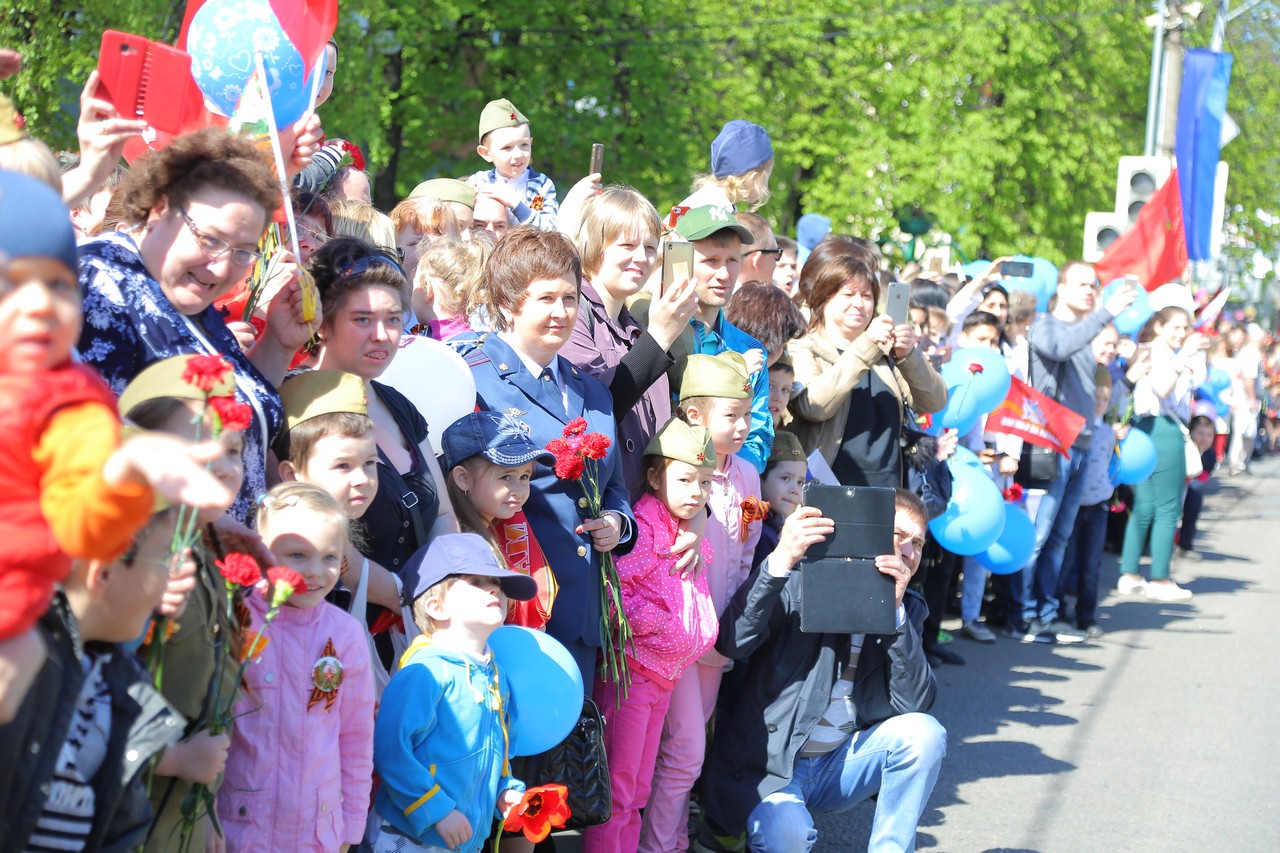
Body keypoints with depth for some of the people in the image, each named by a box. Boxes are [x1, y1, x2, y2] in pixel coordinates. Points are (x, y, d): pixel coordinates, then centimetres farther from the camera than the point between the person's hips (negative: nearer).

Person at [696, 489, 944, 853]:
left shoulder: (907, 609, 6)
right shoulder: (801, 585, -8)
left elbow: (914, 704, -9)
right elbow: (730, 643, -25)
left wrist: (895, 610, -20)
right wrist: (780, 561, -37)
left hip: (840, 765, 5)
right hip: (766, 767, -5)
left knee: (924, 732, -19)